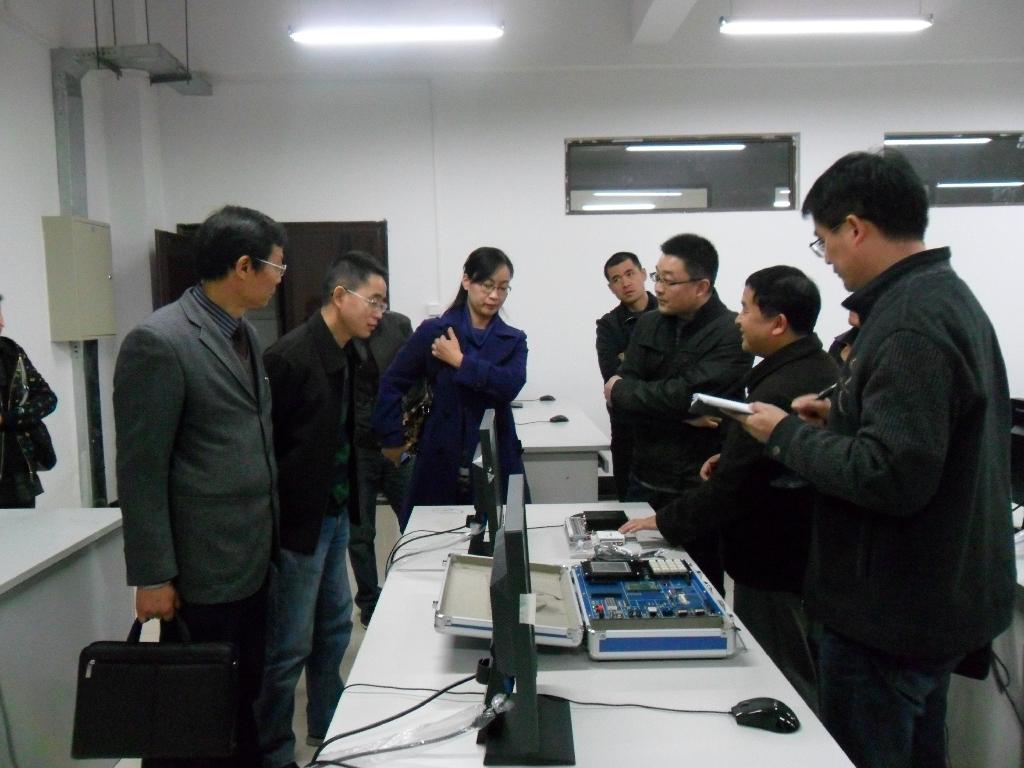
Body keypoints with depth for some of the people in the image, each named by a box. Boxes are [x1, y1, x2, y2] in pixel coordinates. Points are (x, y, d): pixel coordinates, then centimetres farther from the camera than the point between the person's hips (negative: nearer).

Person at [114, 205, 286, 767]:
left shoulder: (243, 333, 9)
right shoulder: (158, 342, -17)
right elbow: (140, 471, -16)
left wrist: (268, 537, 16)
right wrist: (151, 576, -13)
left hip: (251, 560, 8)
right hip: (202, 570, -7)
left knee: (242, 699, 17)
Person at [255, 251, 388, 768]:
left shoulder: (346, 356, 6)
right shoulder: (290, 357, -20)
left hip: (335, 515, 9)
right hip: (298, 524, -9)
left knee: (334, 628, 21)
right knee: (289, 645, 4)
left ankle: (327, 726, 39)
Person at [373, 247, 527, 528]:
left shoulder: (514, 340, 7)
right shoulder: (433, 331, 1)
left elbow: (511, 385, -12)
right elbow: (392, 384, 4)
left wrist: (460, 361, -11)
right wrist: (392, 439, 3)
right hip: (441, 458, -1)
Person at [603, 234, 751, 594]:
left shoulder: (732, 334, -12)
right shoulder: (648, 325, 8)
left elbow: (684, 395, -22)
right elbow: (620, 388, -2)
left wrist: (621, 392, -8)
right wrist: (682, 413, -16)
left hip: (699, 487, -5)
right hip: (645, 480, 6)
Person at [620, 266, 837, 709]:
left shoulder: (776, 393, -27)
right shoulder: (822, 372, 6)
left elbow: (731, 487, -23)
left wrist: (666, 522, -11)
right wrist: (731, 456, 6)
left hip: (774, 567, -10)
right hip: (810, 554, 10)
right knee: (805, 682, 22)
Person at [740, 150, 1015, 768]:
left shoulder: (909, 326, -24)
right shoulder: (950, 296, 9)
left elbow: (890, 476, -30)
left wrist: (788, 435, -17)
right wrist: (843, 416, 8)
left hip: (892, 611, -10)